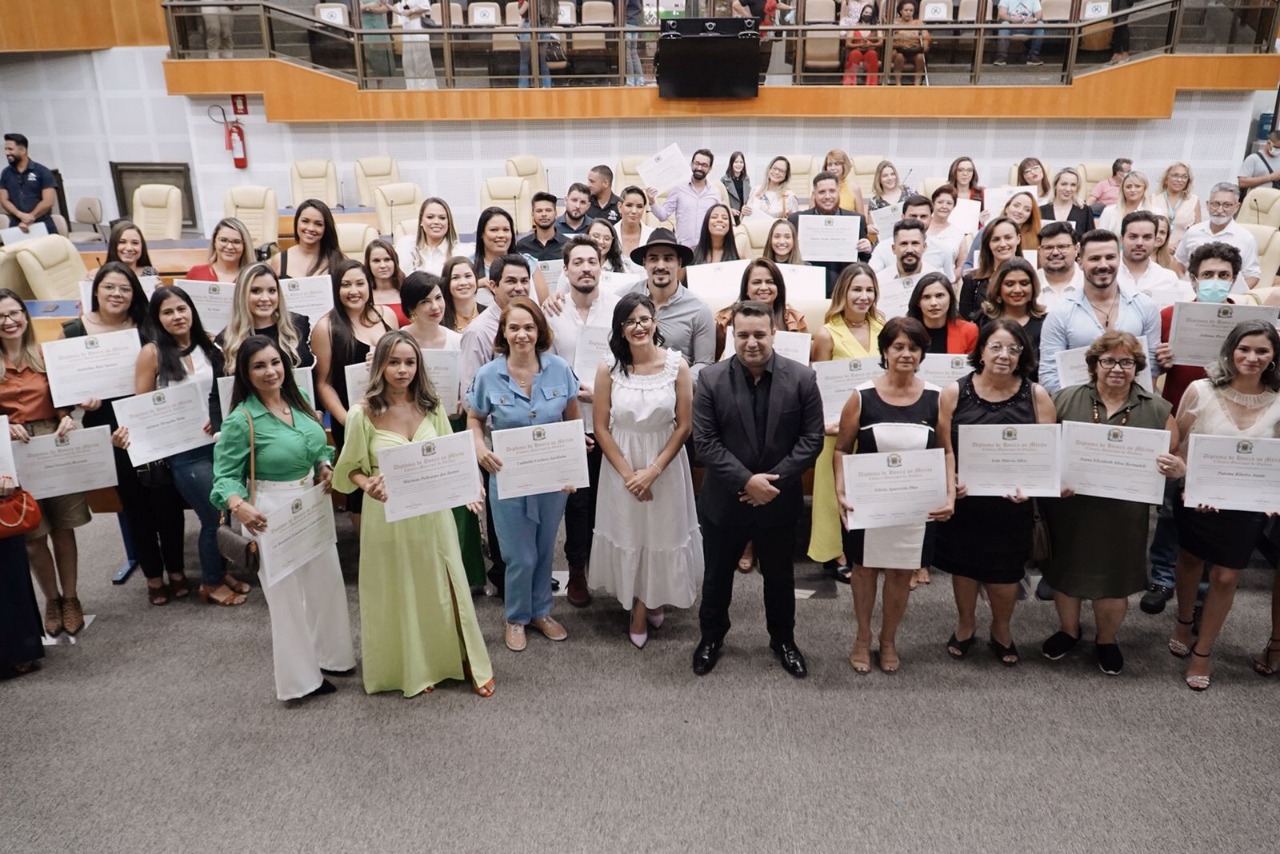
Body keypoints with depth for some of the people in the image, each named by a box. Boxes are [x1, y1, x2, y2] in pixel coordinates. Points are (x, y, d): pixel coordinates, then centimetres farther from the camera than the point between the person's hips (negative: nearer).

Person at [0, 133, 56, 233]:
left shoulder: (42, 171, 1)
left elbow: (48, 201, -7)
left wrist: (30, 218, -13)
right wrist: (21, 215, -13)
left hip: (43, 228, -3)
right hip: (17, 228, 3)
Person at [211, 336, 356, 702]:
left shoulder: (299, 400, 2)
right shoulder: (241, 420, -17)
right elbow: (226, 475, -15)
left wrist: (325, 466, -4)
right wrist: (238, 506, -32)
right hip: (275, 513, -7)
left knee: (327, 581, 18)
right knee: (287, 592, 5)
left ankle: (328, 655, 39)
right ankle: (299, 676, 22)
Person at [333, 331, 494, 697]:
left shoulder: (430, 406, -2)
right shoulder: (363, 414, -12)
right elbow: (351, 469, -3)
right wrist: (368, 485, -24)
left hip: (432, 512, 2)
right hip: (388, 516, -2)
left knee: (443, 587, 12)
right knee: (398, 593, 12)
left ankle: (466, 661, 30)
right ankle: (411, 668, 33)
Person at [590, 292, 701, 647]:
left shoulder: (677, 365, -11)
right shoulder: (608, 368, -10)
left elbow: (684, 425, -8)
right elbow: (601, 428, -6)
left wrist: (653, 470, -13)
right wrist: (628, 473, -10)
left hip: (666, 463, 0)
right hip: (621, 465, 0)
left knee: (663, 531, 13)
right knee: (628, 533, 12)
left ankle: (655, 598, 39)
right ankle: (640, 605, 34)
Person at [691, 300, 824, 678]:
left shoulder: (802, 378, -9)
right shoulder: (711, 380, -10)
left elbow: (812, 439, -8)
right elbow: (705, 442, -12)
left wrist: (774, 479, -17)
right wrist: (746, 480, -21)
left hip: (780, 500, 1)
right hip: (724, 500, 0)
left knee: (780, 576, 19)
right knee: (717, 575, 17)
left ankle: (783, 639, 41)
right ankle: (711, 637, 40)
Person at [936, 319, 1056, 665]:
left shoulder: (1036, 396, -4)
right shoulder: (954, 393, -5)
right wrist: (950, 483, -21)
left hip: (1011, 503, 0)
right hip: (964, 499, 0)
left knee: (1004, 571, 13)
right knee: (963, 564, 16)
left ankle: (1001, 630, 41)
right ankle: (966, 624, 42)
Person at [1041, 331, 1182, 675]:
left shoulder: (1157, 409, 0)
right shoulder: (1065, 400, -3)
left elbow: (1176, 460, 4)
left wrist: (1178, 468, -20)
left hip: (1123, 517, 0)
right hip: (1070, 511, 0)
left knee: (1114, 580, 13)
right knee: (1065, 572, 16)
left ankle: (1107, 641, 39)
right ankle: (1068, 630, 41)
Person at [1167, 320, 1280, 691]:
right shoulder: (1200, 391, -14)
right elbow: (1177, 446, -7)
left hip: (1247, 506, 1)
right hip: (1196, 498, -1)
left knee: (1226, 577, 7)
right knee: (1191, 560, 20)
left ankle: (1203, 651, 27)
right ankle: (1183, 623, 46)